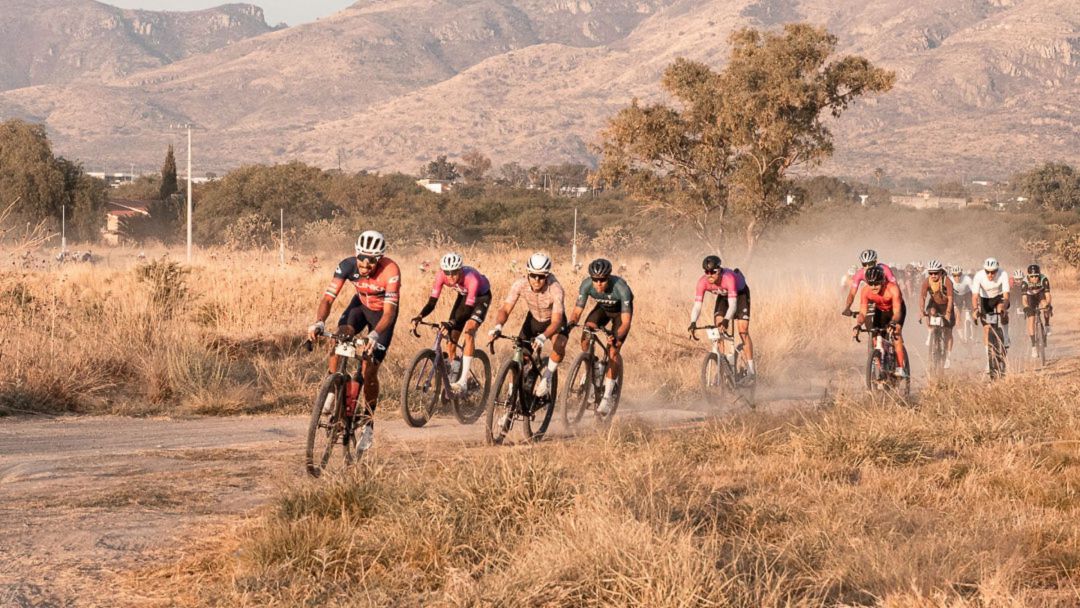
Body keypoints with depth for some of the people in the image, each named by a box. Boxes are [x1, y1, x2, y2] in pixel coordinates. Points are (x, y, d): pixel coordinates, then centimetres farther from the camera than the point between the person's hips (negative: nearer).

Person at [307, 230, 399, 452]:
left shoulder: (390, 271, -36)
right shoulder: (347, 266, -27)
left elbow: (389, 312, -40)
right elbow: (328, 298, -30)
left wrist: (375, 335, -57)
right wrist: (319, 323, -48)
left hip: (382, 313, -3)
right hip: (360, 304, 3)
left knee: (369, 370, -8)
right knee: (340, 336, -29)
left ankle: (369, 425, 8)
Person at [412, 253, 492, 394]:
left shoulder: (471, 278, -40)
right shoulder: (441, 276, -27)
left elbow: (468, 308, -41)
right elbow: (432, 301, -26)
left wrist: (452, 323, -56)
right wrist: (420, 316, -44)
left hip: (481, 296, -5)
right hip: (464, 296, 5)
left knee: (468, 331, -27)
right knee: (450, 337, -4)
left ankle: (463, 381, -27)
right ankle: (453, 378, 13)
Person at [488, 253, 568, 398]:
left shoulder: (555, 289, -37)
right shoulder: (520, 285, -29)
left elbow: (556, 321, -42)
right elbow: (505, 309, -29)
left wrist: (543, 337, -61)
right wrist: (498, 327, -51)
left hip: (553, 320, -3)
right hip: (534, 318, 3)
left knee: (559, 345, -31)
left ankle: (546, 378, -8)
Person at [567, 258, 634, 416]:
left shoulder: (620, 287, -39)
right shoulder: (586, 285, -29)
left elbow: (626, 321, -40)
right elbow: (577, 310, -23)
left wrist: (617, 337, -57)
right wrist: (571, 323, -45)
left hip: (621, 311, -4)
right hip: (602, 308, 4)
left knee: (613, 351, -19)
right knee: (585, 338, -21)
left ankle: (608, 395, -8)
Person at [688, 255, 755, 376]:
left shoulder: (729, 278, -43)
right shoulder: (703, 282, -32)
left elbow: (732, 304, -48)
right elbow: (697, 306, -34)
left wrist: (726, 320, -64)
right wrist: (693, 322, -51)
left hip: (740, 293, -4)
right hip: (722, 295, 4)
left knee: (743, 330, -12)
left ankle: (750, 370, -6)